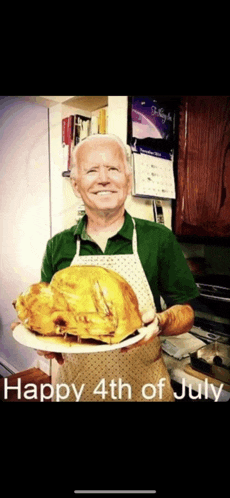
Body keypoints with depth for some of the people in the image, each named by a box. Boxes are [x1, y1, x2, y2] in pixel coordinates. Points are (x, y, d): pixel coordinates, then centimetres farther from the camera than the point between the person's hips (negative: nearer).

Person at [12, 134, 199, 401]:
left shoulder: (159, 239, -8)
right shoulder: (57, 247, -2)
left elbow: (186, 312, -3)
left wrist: (160, 322, -24)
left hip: (142, 386, -1)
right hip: (73, 384, 2)